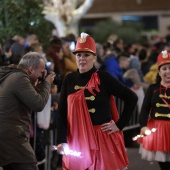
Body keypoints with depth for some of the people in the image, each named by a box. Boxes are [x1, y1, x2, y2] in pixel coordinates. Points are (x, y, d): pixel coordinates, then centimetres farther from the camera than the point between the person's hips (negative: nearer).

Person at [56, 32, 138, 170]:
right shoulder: (69, 80, 4)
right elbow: (62, 112, 3)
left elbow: (131, 98, -4)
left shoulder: (103, 78, -5)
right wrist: (61, 140, -7)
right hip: (77, 139, 3)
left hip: (104, 138, -3)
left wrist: (120, 125, -6)